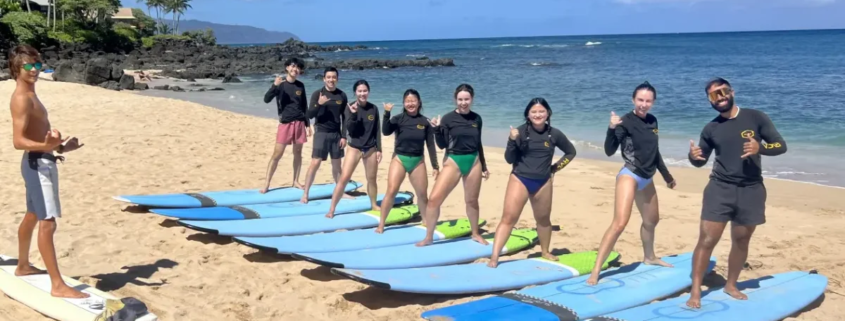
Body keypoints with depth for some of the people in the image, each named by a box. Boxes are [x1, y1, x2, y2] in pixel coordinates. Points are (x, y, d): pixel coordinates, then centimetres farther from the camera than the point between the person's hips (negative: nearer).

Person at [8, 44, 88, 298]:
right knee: (47, 222, -12)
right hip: (38, 164, -11)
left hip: (43, 161, 11)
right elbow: (18, 141, -27)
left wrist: (61, 146, 28)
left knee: (32, 217, 23)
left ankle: (23, 266, 40)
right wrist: (46, 146, -42)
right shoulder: (21, 98, -17)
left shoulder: (30, 95, 14)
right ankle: (58, 285, -13)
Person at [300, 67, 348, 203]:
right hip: (321, 133, -3)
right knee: (315, 163, -9)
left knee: (336, 164, 12)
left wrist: (344, 136, 1)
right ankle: (305, 193, -3)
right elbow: (309, 115, -9)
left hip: (336, 134, 3)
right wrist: (319, 104, -26)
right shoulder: (317, 94, -6)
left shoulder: (342, 95, 3)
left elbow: (344, 118, 6)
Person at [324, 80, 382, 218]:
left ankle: (374, 205, 32)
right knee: (344, 178, -8)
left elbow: (377, 131, 4)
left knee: (372, 179, 13)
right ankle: (332, 209, -4)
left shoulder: (373, 109, -1)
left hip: (371, 149, 2)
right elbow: (350, 129, -15)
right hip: (355, 148, -2)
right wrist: (353, 114, -28)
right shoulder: (351, 107, -7)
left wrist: (379, 149, 2)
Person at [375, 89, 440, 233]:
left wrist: (435, 166, 5)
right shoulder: (398, 119, -5)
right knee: (391, 191, -12)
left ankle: (425, 220, 32)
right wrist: (387, 113, -35)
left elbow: (430, 145, 4)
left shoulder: (425, 122, 0)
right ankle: (381, 224, -4)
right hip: (399, 159, -2)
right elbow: (386, 132, -23)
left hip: (418, 161, 2)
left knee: (422, 194, 9)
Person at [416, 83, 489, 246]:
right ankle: (428, 237, 3)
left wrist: (484, 167, 19)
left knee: (472, 200, 12)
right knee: (434, 199, -11)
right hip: (453, 162, -3)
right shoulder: (448, 119, -6)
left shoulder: (476, 118, 4)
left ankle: (475, 233, 33)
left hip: (474, 162, 3)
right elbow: (442, 145, -7)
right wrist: (437, 129, -23)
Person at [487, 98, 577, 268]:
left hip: (543, 182, 3)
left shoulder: (554, 134, -3)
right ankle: (494, 257, -11)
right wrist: (512, 141, -25)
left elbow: (571, 152, 14)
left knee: (543, 219, 19)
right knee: (508, 218, -10)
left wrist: (555, 167, 8)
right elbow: (509, 159, -10)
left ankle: (545, 252, 40)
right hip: (520, 179, -3)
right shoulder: (521, 132, -10)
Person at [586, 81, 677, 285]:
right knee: (620, 223, -22)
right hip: (629, 175, -8)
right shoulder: (626, 121, -13)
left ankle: (649, 257, 50)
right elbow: (609, 151, -21)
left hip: (646, 179, 8)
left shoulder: (652, 121, 7)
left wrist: (667, 176, 28)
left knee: (652, 220, 24)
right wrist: (612, 129, -37)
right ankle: (595, 271, -22)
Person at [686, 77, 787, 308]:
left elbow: (781, 145, -2)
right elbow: (700, 161, 12)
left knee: (741, 242, 12)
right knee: (707, 240, -8)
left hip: (751, 191, 0)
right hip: (719, 188, 0)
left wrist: (760, 147, -22)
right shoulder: (711, 129, 4)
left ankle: (731, 285, 30)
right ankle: (695, 292, -2)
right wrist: (693, 156, -12)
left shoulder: (755, 117, -1)